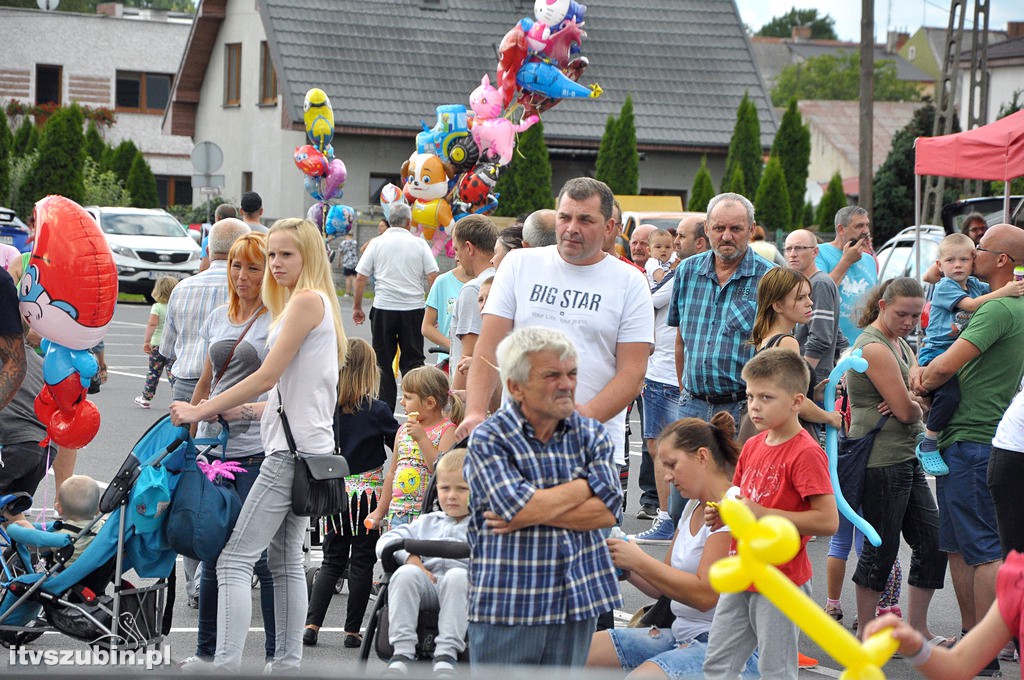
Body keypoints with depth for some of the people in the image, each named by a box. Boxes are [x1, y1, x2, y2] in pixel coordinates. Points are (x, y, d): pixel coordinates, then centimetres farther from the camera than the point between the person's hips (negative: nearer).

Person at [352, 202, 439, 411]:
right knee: (412, 360, 7)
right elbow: (432, 277, -2)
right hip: (413, 308, 0)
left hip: (383, 308, 0)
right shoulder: (419, 244, 2)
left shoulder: (377, 243, 2)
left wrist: (357, 307, 11)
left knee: (383, 362, 7)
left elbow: (361, 278, 1)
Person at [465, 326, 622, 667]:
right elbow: (518, 507, -18)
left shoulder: (592, 435, 9)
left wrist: (534, 511, -12)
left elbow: (608, 510, -4)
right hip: (505, 608, -4)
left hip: (577, 602, 4)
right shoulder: (488, 440, -4)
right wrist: (588, 485, -4)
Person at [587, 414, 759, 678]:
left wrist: (639, 561, -14)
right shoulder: (694, 508, 16)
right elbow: (662, 587, 18)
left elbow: (705, 594, -20)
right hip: (682, 634, 9)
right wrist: (624, 564, 0)